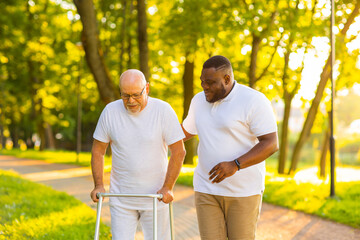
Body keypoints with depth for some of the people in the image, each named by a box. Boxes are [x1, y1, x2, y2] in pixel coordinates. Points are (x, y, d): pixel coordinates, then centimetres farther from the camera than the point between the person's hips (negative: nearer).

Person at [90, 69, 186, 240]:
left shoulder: (163, 110, -9)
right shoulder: (110, 111, -4)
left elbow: (178, 152, -7)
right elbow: (98, 150, 5)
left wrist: (167, 188, -12)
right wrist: (98, 185, -4)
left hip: (155, 198, -1)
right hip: (121, 199, 1)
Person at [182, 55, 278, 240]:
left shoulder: (253, 101, -13)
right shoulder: (199, 101, 7)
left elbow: (271, 144, -18)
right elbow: (186, 131, 25)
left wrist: (235, 165, -28)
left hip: (244, 190, -5)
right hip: (207, 188, 5)